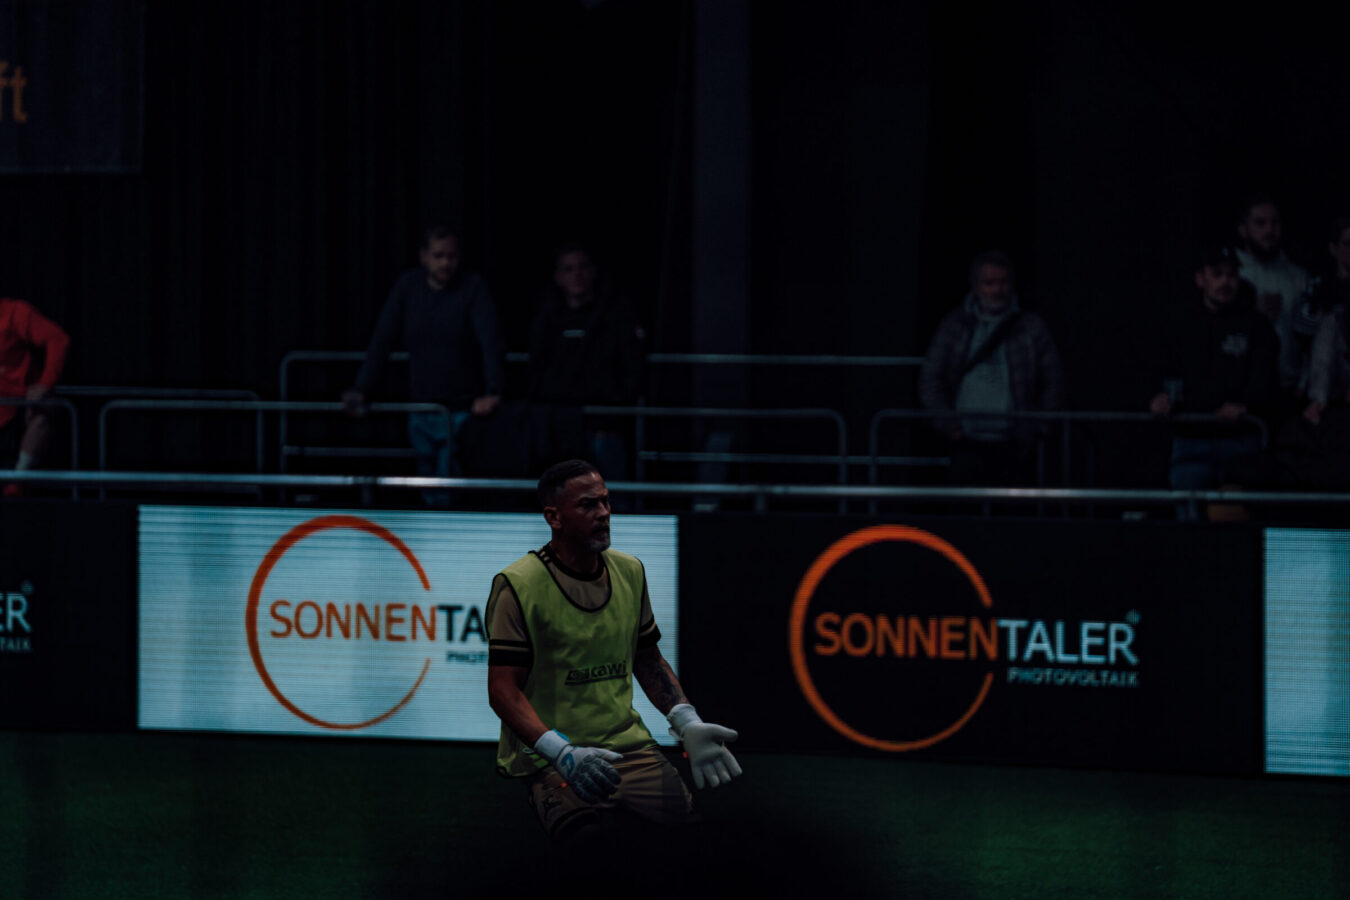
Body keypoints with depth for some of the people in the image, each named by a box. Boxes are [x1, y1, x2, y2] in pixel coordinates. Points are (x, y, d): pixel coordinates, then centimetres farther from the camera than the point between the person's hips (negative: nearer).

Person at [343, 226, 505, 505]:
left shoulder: (473, 288, -6)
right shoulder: (407, 286, 4)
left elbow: (490, 342, -16)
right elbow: (381, 342, 4)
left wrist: (493, 392, -30)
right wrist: (362, 390, -6)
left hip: (463, 411, -4)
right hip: (422, 407, 4)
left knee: (450, 495, -13)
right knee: (431, 495, 6)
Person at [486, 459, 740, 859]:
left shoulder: (629, 572, 12)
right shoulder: (518, 586, -8)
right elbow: (503, 689, -11)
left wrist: (687, 723, 5)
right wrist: (562, 753, -24)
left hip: (627, 744, 5)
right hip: (546, 759, -5)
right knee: (586, 836, -28)